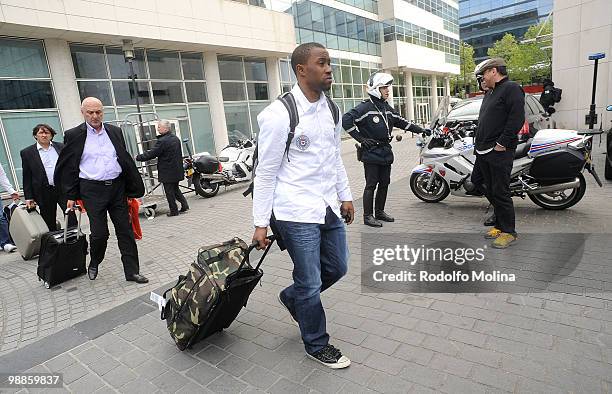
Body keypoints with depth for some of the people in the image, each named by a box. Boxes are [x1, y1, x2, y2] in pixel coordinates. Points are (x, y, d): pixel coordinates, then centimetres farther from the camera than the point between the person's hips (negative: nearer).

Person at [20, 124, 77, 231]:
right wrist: (28, 197, 1)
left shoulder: (61, 147, 7)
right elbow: (27, 177, 4)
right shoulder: (27, 153, 4)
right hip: (44, 193, 0)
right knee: (50, 224, 8)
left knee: (71, 218, -4)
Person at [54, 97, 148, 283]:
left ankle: (132, 272, 11)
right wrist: (71, 196, 2)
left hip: (117, 187, 3)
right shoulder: (73, 135, 0)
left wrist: (133, 188, 8)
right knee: (99, 233, -1)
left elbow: (126, 160, 11)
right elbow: (68, 167, 3)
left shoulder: (115, 131, 8)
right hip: (93, 190, -3)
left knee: (125, 231, 4)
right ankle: (94, 264, 29)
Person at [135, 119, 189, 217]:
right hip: (177, 171, 8)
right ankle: (184, 204, 13)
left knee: (169, 192, 3)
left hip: (167, 172, -8)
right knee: (175, 189, 20)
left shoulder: (162, 141, -18)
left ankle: (174, 211, 9)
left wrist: (138, 157, -6)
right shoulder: (176, 138, 9)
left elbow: (152, 154, -16)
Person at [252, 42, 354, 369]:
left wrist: (345, 196, 17)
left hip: (329, 207, 8)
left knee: (337, 266, 19)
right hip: (297, 212, -7)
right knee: (311, 283, 6)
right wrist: (260, 223, -10)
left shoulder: (331, 109, 8)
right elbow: (266, 172, -12)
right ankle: (317, 345, 32)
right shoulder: (279, 114, -14)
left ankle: (292, 297, 45)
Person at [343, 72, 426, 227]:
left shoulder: (386, 107, 15)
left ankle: (379, 212, 25)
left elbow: (401, 122, 23)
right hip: (371, 152, -8)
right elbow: (346, 120, -19)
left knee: (384, 183, 12)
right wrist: (361, 139, -18)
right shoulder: (366, 107, -11)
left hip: (385, 151, 8)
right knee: (371, 184, -4)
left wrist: (420, 130, 22)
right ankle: (368, 216, 4)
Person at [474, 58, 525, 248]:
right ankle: (500, 224, 23)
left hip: (499, 152, -9)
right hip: (484, 152, 9)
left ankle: (509, 231, 2)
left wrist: (502, 143, -19)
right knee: (492, 191, 12)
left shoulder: (511, 88, -7)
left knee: (500, 193, -7)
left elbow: (517, 118, -18)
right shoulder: (490, 93, 23)